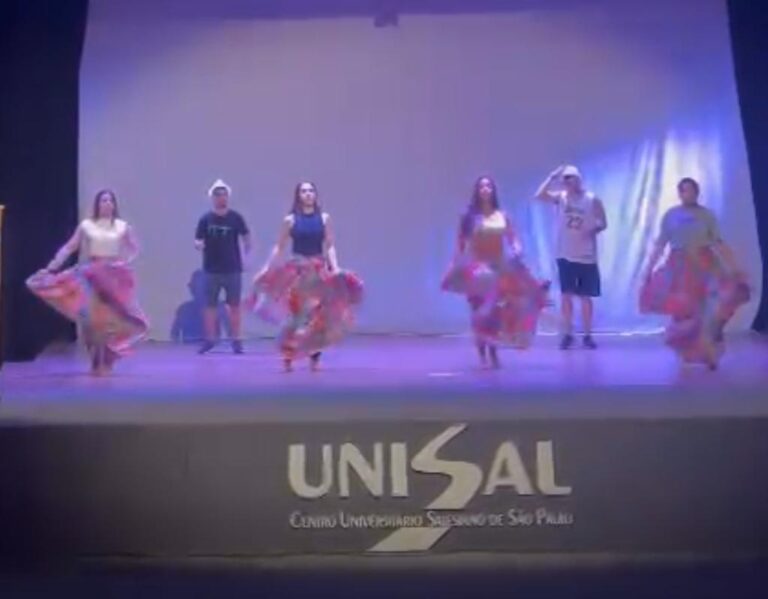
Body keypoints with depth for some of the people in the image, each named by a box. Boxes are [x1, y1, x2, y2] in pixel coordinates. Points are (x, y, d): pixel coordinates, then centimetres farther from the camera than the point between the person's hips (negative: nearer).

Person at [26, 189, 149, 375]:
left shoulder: (122, 226, 2)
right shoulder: (86, 225, 0)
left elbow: (135, 248, 12)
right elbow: (69, 248, 0)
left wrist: (125, 262, -5)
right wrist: (50, 267, -4)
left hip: (115, 276, 1)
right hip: (92, 275, 0)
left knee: (111, 316, 1)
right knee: (93, 316, 1)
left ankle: (106, 362, 12)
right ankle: (97, 362, 12)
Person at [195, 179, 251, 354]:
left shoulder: (235, 218, 0)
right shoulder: (206, 219, 0)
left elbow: (246, 237, 7)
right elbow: (197, 241, 1)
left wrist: (247, 253, -4)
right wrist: (199, 245, -20)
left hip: (233, 269, -1)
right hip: (211, 269, 1)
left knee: (234, 305, 2)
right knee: (210, 305, 4)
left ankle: (237, 341, 7)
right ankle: (209, 340, 14)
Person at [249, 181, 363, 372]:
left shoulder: (324, 218, 3)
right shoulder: (290, 220, 0)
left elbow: (330, 246, 2)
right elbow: (279, 247, 4)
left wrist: (335, 268, -9)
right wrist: (267, 268, 0)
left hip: (319, 271, 2)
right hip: (298, 270, -2)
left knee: (319, 315, 3)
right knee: (296, 314, -6)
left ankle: (315, 357, 13)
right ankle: (288, 355, 3)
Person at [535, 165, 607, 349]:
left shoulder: (592, 199, -3)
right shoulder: (560, 197, 1)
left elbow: (603, 224, 1)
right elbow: (539, 195, -14)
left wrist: (593, 230, -19)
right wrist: (552, 177, -19)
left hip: (586, 256, -1)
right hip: (566, 255, 1)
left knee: (585, 297, 3)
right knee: (566, 295, 3)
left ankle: (587, 335, 12)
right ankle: (567, 334, 11)